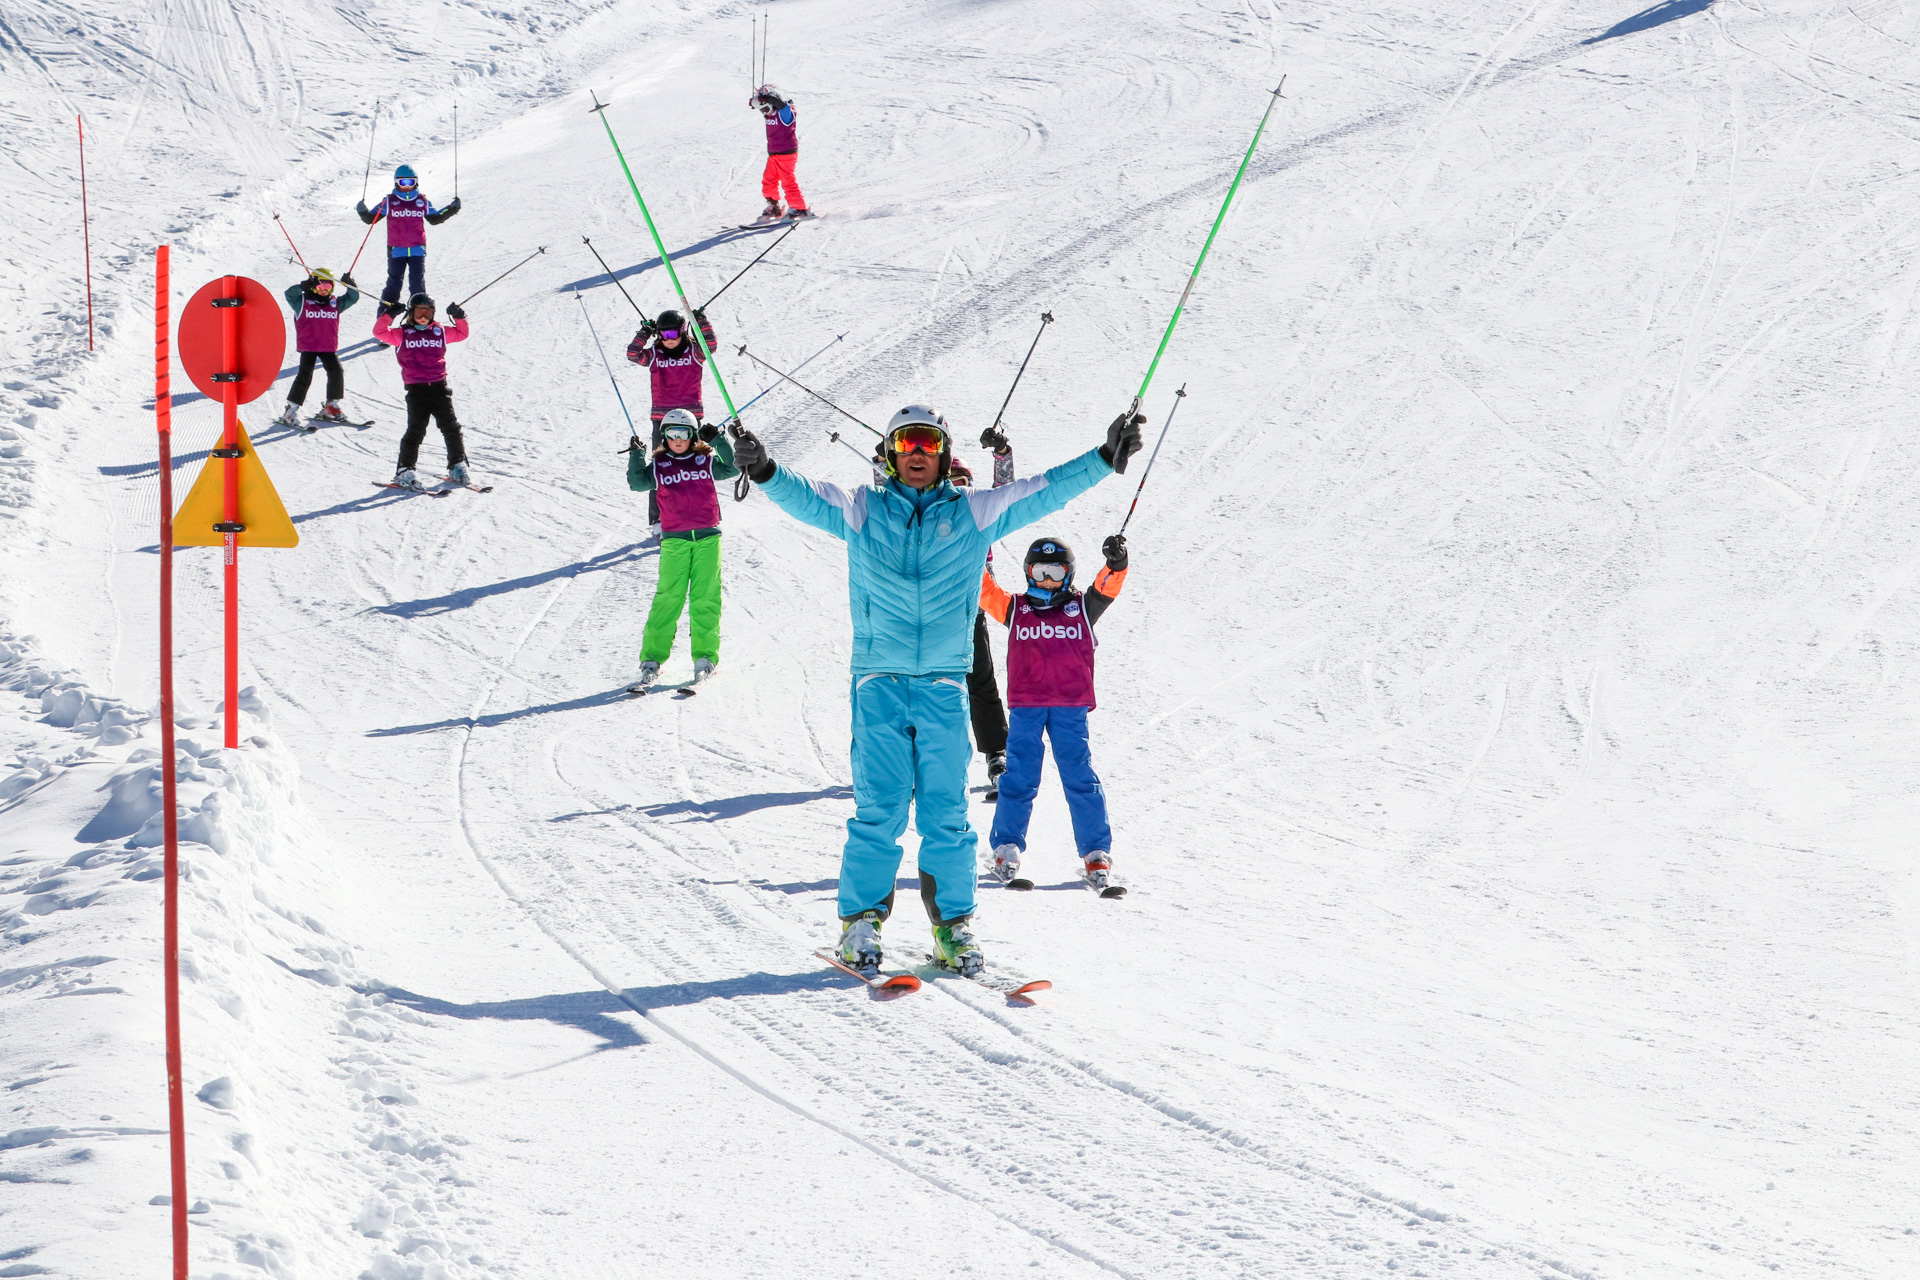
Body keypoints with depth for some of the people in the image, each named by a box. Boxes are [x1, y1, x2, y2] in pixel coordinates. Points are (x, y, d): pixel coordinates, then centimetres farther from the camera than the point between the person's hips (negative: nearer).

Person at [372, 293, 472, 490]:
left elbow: (461, 334, 21)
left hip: (439, 386, 3)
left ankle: (457, 465, 13)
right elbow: (380, 332, -3)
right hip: (416, 390, -3)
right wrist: (387, 315, -16)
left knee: (451, 427, 2)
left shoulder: (440, 332, 12)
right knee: (416, 431, -5)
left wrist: (459, 318, 5)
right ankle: (405, 470, 4)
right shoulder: (403, 334, 4)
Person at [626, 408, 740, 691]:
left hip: (707, 537, 0)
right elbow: (637, 483, -2)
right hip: (674, 539, 0)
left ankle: (704, 659, 5)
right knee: (667, 598, -6)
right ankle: (651, 661, -5)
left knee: (706, 598, -1)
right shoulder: (659, 465, 8)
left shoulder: (706, 460, 7)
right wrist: (636, 455, -13)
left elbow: (732, 469, -2)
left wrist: (719, 441, -10)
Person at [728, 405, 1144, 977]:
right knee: (880, 809, -6)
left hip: (945, 686, 1)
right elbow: (806, 497, -3)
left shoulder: (974, 513, 11)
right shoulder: (862, 510, 9)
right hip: (878, 681, -1)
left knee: (946, 811, -1)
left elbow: (1043, 492, 9)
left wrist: (1104, 459, 1)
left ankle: (953, 924, 8)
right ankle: (862, 920, 4)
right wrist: (766, 471, -23)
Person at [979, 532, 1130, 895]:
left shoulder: (1081, 608, 11)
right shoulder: (1015, 609, 12)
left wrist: (1116, 564, -20)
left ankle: (1097, 855, 2)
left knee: (1080, 778, -2)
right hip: (1025, 706, 0)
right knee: (1019, 779, -1)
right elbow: (985, 591, 4)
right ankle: (1006, 850, 10)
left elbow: (1107, 589, -1)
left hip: (1071, 706, 0)